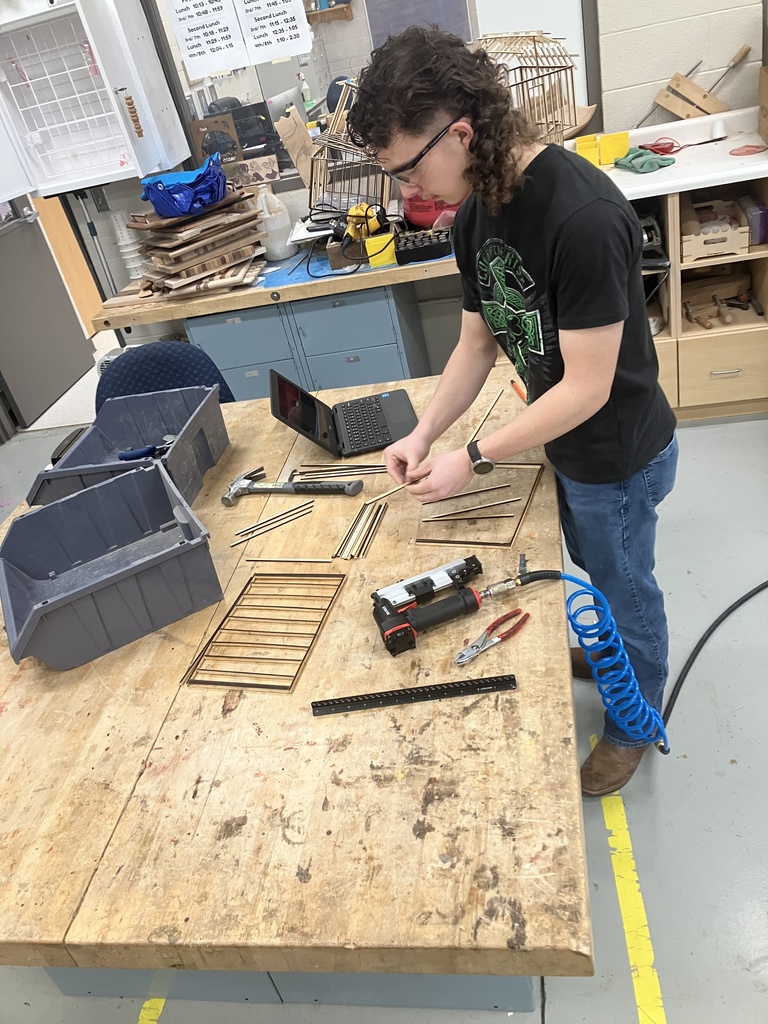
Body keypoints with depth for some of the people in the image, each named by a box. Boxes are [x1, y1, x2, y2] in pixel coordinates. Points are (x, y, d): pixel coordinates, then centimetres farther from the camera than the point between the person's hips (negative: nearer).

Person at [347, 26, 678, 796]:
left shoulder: (583, 217, -33)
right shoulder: (475, 212, -5)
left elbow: (587, 387, -29)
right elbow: (477, 342, 2)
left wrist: (474, 461, -24)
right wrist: (424, 433, -9)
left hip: (618, 455, -7)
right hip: (567, 444, 7)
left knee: (625, 588, 15)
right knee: (596, 567, 28)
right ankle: (614, 652, 57)